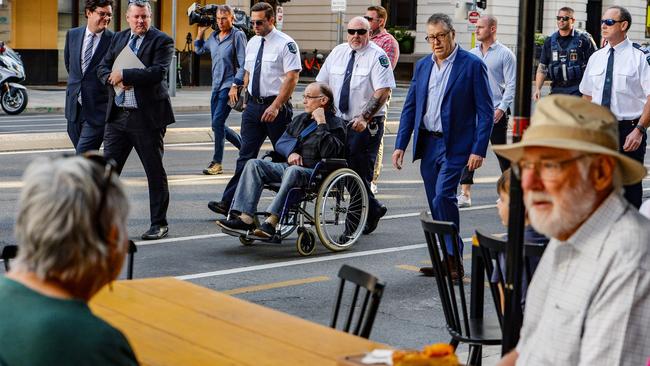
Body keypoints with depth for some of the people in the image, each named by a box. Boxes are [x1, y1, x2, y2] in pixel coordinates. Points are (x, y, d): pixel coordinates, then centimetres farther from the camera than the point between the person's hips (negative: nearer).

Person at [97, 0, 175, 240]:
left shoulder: (162, 41, -6)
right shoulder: (119, 38, 13)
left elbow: (157, 72, -19)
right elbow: (103, 68, 11)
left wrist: (124, 75, -16)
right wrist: (114, 79, -10)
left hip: (147, 116, -5)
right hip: (118, 115, 5)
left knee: (155, 172, 4)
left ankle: (159, 224, 13)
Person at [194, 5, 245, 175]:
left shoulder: (238, 35, -8)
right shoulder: (214, 36, 11)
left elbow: (243, 64, -12)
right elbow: (199, 50, 29)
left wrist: (235, 86, -18)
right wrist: (200, 33, 16)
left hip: (230, 86, -8)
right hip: (216, 86, 8)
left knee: (217, 122, -14)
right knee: (218, 125, 10)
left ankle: (217, 163, -7)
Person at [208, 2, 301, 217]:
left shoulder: (286, 44, -10)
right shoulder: (252, 43, 12)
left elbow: (292, 78, -17)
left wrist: (275, 107, -22)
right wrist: (245, 98, 14)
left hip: (276, 107, -6)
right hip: (253, 105, 6)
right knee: (246, 156, 2)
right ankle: (229, 203, -2)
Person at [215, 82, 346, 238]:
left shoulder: (336, 124, 0)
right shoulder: (300, 119, 23)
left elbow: (328, 152, -17)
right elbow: (281, 141, 20)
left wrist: (321, 123, -15)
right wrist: (290, 153, -2)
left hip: (316, 173, -7)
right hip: (290, 166, 7)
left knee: (293, 171, -40)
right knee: (254, 164, -13)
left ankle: (271, 222, -47)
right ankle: (245, 218, -28)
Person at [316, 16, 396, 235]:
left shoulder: (377, 56, -8)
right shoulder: (338, 53, 10)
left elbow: (383, 92, -17)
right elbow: (322, 84, 16)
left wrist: (364, 118, -27)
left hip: (366, 126, -6)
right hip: (338, 122, 6)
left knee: (360, 173, -8)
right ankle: (373, 210, 22)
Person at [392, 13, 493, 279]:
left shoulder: (473, 65, -5)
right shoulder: (422, 66, 11)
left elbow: (486, 112, -7)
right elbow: (410, 107, 14)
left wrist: (478, 150, -14)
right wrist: (401, 145, 6)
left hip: (454, 146, -6)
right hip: (427, 145, 6)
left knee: (443, 198, -18)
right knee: (436, 206, 9)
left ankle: (453, 260, -9)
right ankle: (447, 260, 18)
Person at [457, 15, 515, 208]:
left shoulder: (505, 54, -4)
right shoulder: (471, 54, 11)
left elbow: (511, 84, -6)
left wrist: (502, 108, -15)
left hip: (496, 112, -4)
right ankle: (465, 194, -4)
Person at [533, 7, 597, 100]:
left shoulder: (583, 39, -3)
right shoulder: (550, 41, 10)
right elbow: (542, 67, 12)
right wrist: (537, 89, 2)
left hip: (577, 90, -5)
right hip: (556, 89, 5)